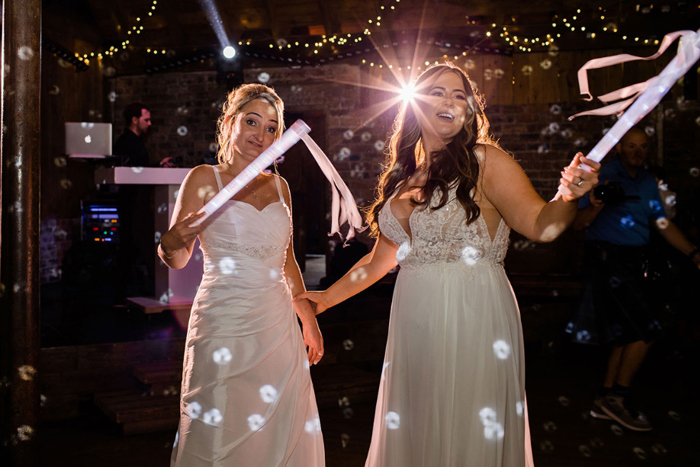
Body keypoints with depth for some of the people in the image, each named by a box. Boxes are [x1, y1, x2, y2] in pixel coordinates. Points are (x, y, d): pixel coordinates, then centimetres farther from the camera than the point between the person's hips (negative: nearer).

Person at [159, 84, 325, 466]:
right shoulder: (205, 179, -1)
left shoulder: (279, 185, 12)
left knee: (283, 433, 9)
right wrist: (172, 243, -27)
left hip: (279, 327, 5)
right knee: (222, 436, 2)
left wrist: (309, 320, 19)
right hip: (225, 328, -4)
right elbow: (177, 259, -4)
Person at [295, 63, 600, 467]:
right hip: (415, 324, 5)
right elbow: (380, 259, 18)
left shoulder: (484, 161, -3)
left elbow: (541, 224, -15)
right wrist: (327, 297, 22)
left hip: (473, 318, -4)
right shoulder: (403, 179, 10)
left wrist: (568, 197, -36)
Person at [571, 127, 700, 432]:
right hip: (608, 259, -8)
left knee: (629, 333, 10)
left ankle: (606, 401, 20)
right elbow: (577, 224, -12)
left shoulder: (647, 181, 15)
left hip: (636, 262, 8)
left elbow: (663, 224, 13)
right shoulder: (603, 177, -7)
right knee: (647, 329, -11)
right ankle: (618, 397, 1)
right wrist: (596, 206, -32)